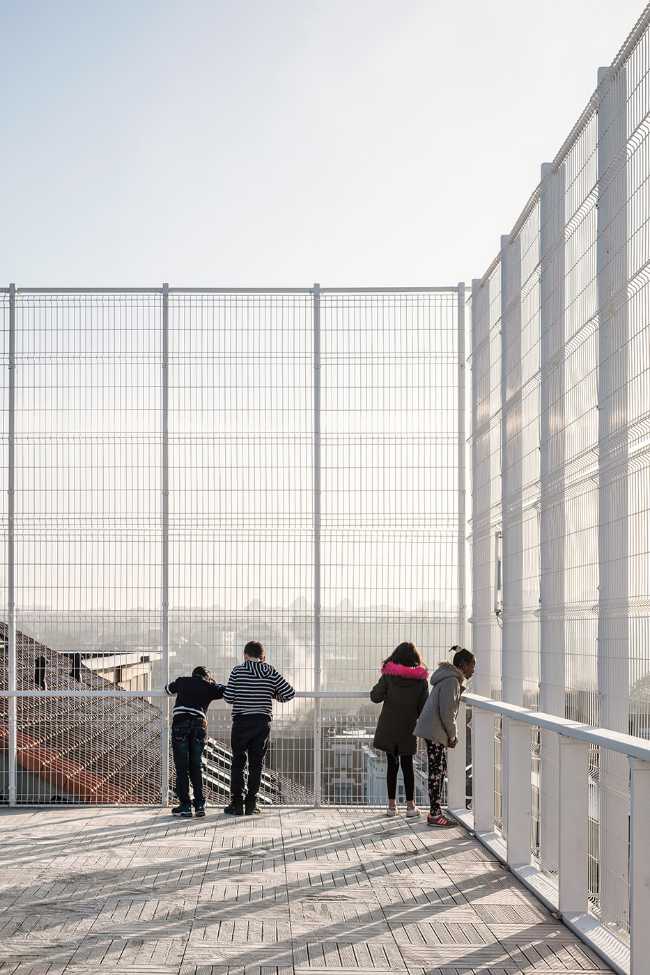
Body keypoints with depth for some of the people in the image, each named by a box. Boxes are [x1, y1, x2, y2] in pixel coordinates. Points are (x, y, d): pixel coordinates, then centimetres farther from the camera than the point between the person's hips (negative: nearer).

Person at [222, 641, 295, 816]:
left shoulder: (239, 670, -5)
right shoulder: (271, 672, 1)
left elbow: (228, 697, -7)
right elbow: (290, 693, -2)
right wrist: (275, 696, 17)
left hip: (241, 721, -2)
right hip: (263, 722, 2)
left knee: (238, 762, 7)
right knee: (256, 764, 8)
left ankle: (237, 804, 6)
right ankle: (251, 804, 9)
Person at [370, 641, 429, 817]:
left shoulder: (389, 675, -8)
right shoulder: (420, 679, -4)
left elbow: (375, 697, -8)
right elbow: (423, 706, -3)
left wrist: (379, 684, 11)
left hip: (388, 728, 0)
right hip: (408, 730, 0)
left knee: (392, 764, 7)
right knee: (407, 765, 9)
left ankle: (392, 805, 9)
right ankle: (410, 805, 9)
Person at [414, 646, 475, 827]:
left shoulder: (452, 679, 18)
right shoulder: (451, 681, -16)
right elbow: (446, 712, -20)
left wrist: (451, 735, 16)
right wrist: (453, 735, -9)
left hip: (434, 731, 11)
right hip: (435, 732, -11)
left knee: (439, 770, 13)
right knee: (436, 771, -7)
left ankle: (436, 812, 19)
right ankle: (434, 815, -3)